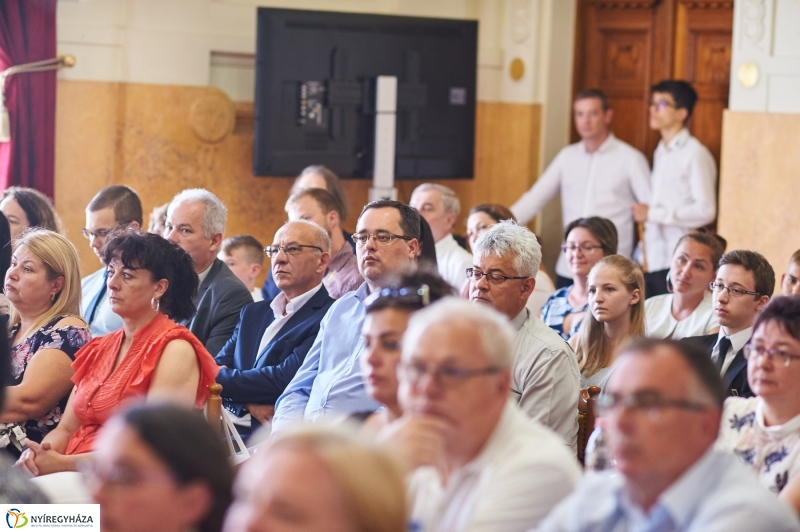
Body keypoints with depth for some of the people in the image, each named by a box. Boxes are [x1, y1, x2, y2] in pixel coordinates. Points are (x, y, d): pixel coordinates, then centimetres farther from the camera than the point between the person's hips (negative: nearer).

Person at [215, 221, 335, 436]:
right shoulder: (253, 313, 21)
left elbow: (283, 380, -14)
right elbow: (217, 366, 11)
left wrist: (219, 377, -3)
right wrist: (248, 403, -9)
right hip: (227, 428, 7)